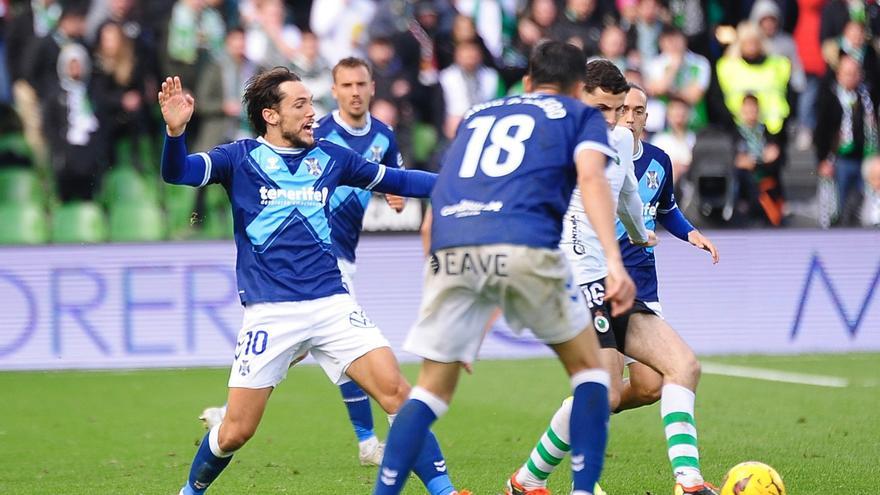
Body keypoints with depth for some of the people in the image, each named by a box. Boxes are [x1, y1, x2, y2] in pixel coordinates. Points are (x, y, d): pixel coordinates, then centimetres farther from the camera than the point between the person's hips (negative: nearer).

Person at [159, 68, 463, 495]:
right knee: (236, 431, -2)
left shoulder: (328, 156, 13)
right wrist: (175, 131, -32)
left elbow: (393, 180, 23)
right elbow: (177, 172, -11)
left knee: (396, 391, -14)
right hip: (269, 312, -3)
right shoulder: (241, 157, 2)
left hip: (332, 303, 3)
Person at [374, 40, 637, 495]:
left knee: (433, 389, 15)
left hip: (450, 250, 3)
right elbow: (590, 176, 0)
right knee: (587, 367, 18)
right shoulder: (580, 114, 22)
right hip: (525, 246, -3)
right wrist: (614, 262, -11)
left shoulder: (476, 115, 34)